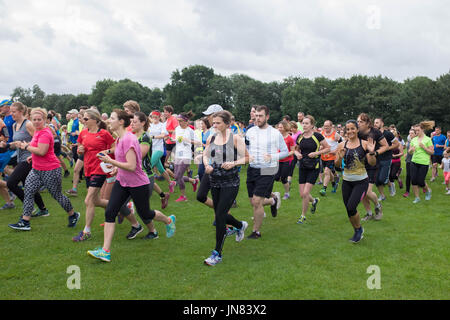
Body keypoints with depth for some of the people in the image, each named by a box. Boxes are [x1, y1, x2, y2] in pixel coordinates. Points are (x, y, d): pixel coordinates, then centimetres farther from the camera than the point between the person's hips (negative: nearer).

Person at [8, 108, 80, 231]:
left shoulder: (45, 133, -18)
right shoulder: (37, 131, 12)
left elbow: (42, 151, -27)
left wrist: (26, 147, -14)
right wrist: (33, 156, 14)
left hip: (50, 170, -9)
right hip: (37, 169, 9)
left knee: (57, 195, 3)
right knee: (28, 193, 1)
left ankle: (73, 215, 25)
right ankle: (25, 222, 5)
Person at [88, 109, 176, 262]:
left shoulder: (129, 139, -25)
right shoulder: (119, 139, 5)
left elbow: (132, 166, -28)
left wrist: (110, 161, -24)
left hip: (138, 184, -8)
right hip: (122, 181, 8)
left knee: (145, 215, 11)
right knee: (109, 212, -5)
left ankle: (169, 221, 41)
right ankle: (105, 251, -3)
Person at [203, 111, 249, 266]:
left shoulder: (235, 138, -9)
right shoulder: (211, 138, 5)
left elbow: (247, 157, -5)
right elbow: (205, 155, 17)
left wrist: (233, 163, -21)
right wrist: (207, 165, -4)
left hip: (230, 183, -6)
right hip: (215, 182, 6)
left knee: (220, 216, -10)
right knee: (220, 214, 16)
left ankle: (217, 253, 2)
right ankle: (240, 225, 48)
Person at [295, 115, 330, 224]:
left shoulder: (317, 136, -9)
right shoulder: (300, 137, 3)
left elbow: (328, 148, -3)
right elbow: (296, 149, 18)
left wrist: (316, 153, -15)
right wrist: (297, 154, -4)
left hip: (314, 167, -5)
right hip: (303, 167, 5)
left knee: (305, 193, -10)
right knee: (302, 194, 5)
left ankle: (303, 216, 10)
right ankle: (314, 201, 39)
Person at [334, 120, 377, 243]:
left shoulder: (364, 144, -5)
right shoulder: (342, 145, 2)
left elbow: (372, 163, -6)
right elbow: (337, 164, 3)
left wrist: (372, 152, -23)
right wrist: (340, 157, -17)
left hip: (361, 181, -3)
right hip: (347, 181, 4)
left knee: (351, 207, -16)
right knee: (349, 210, 8)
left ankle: (359, 228, 12)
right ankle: (357, 232, 32)